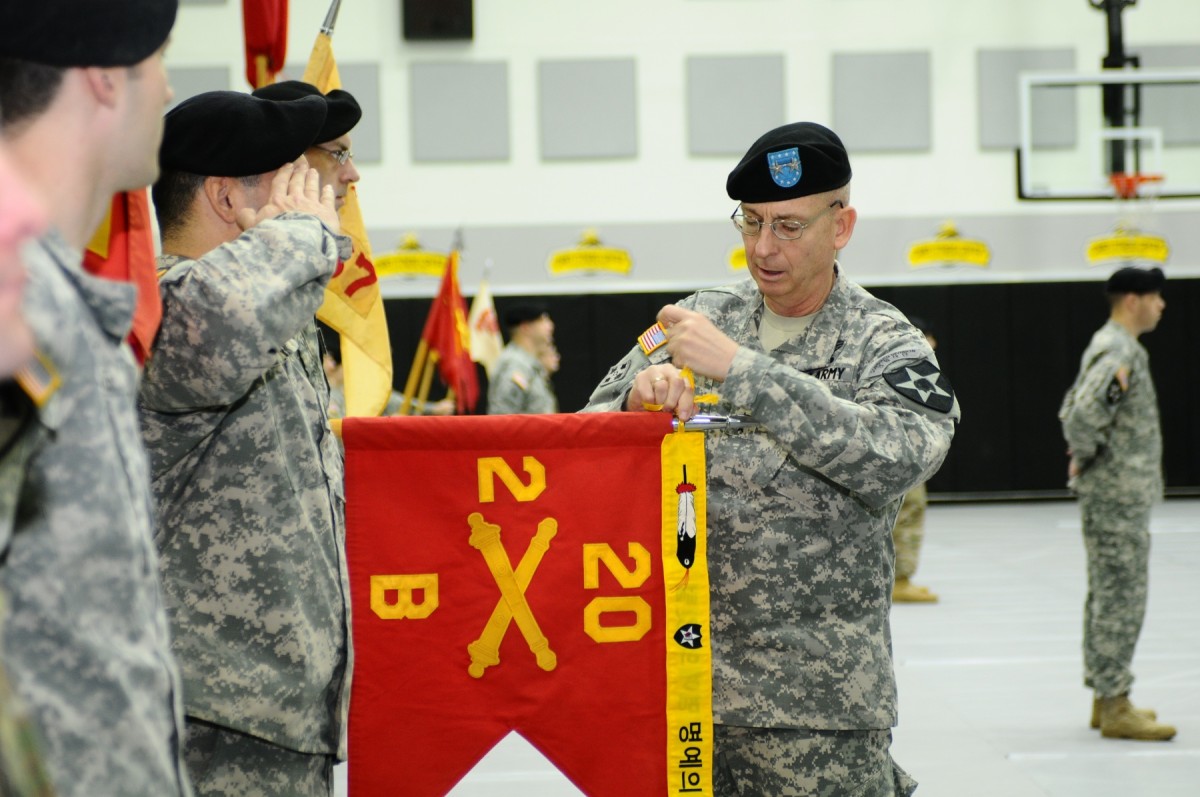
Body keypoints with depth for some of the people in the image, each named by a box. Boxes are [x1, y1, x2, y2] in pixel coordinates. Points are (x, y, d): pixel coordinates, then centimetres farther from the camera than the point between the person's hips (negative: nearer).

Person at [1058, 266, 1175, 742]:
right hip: (1119, 496, -11)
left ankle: (1106, 698, 21)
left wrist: (1081, 458, 16)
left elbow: (1072, 407, 25)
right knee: (1121, 599, -8)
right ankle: (1114, 707, -5)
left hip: (1111, 494, 11)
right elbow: (1083, 412, -31)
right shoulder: (1119, 353, -18)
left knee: (1108, 595, 14)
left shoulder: (1108, 347, 16)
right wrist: (1086, 455, -16)